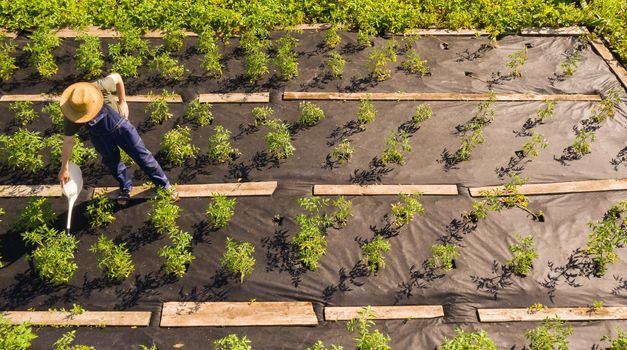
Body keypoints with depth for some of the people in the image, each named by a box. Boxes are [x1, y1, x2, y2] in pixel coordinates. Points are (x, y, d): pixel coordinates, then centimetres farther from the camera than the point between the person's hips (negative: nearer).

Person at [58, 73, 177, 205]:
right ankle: (125, 189, 45)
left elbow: (117, 77, -14)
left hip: (120, 125, -1)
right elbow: (68, 141, -17)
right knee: (112, 162, 18)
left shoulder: (101, 87, -36)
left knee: (142, 155, 8)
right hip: (100, 136, 1)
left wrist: (122, 102, -10)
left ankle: (164, 184, 26)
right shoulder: (71, 116, -29)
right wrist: (64, 168, -10)